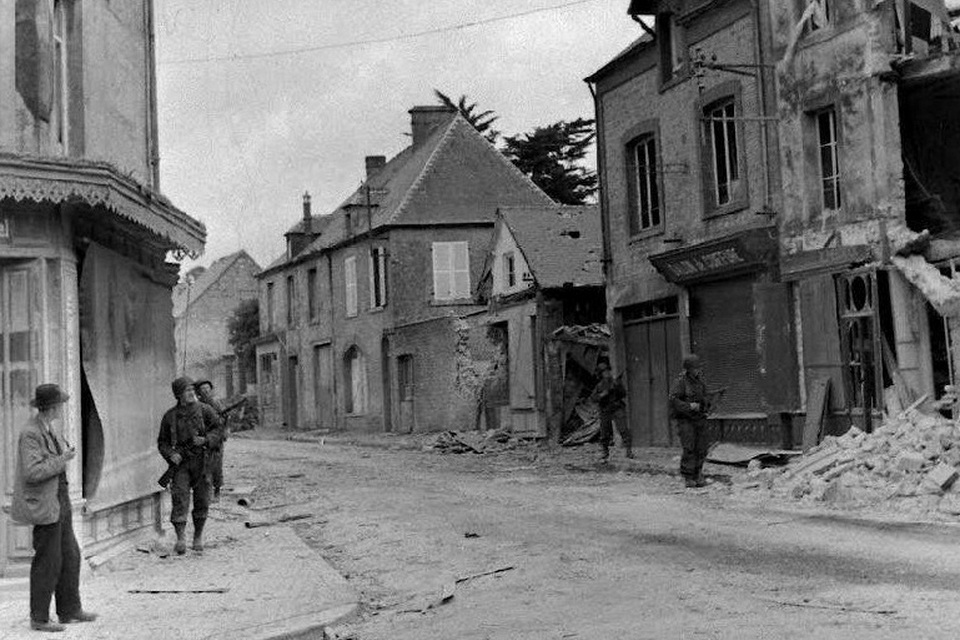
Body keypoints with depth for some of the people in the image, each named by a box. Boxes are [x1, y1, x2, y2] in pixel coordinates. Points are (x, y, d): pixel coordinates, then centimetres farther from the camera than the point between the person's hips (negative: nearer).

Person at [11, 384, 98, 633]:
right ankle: (39, 619, 9)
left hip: (60, 502, 10)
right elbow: (32, 472, -25)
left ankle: (70, 610, 25)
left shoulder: (48, 430, 9)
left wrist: (64, 449, 18)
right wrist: (62, 460, -20)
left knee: (69, 556, 14)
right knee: (48, 562, -2)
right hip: (44, 506, -10)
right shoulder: (30, 434, -19)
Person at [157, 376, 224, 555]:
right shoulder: (170, 416, 4)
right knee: (180, 498, -13)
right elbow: (162, 442, 10)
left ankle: (198, 537, 20)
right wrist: (170, 455, -9)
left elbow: (219, 428, -1)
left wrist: (206, 440, -18)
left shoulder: (204, 410, 1)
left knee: (202, 501, 5)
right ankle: (180, 540, -15)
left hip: (202, 461, 0)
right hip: (181, 462, 0)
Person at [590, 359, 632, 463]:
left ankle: (629, 451, -16)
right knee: (604, 435, 5)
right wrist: (602, 395, -16)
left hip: (617, 409, -2)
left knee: (623, 430, -17)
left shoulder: (616, 381, 5)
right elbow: (592, 397, 1)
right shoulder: (599, 386, 8)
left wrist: (617, 387, -18)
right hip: (605, 411, 2)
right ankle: (604, 455, 16)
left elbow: (623, 394, -2)